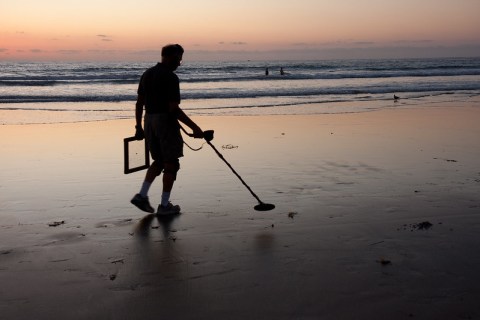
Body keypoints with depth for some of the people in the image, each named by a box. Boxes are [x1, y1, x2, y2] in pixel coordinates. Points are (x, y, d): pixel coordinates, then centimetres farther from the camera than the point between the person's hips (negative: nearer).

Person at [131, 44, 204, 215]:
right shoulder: (171, 77, -14)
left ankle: (142, 195, 9)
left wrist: (138, 127, 18)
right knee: (171, 163, 3)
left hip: (149, 120, 8)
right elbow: (174, 108, -19)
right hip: (166, 121, -8)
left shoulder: (147, 74, 10)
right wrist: (194, 127, -16)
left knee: (159, 161, 19)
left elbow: (139, 103, 12)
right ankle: (164, 205, 7)